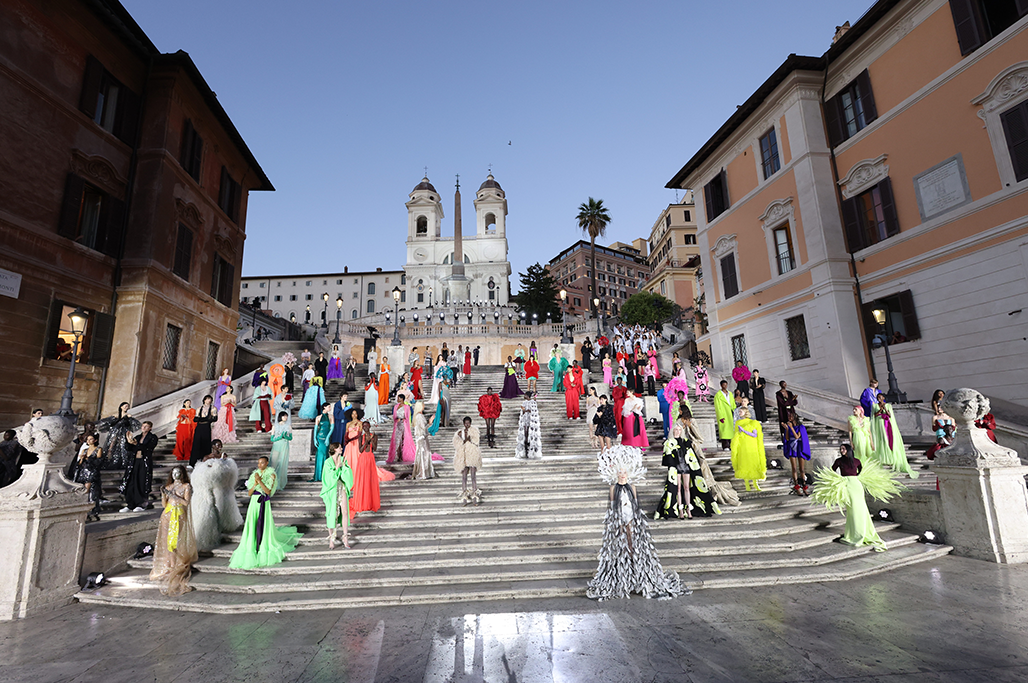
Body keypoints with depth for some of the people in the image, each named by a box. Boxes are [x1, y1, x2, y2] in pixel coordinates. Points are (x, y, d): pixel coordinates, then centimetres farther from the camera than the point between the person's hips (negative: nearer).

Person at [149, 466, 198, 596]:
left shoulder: (186, 487, 2)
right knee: (167, 540, 0)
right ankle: (170, 565, 7)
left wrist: (173, 495, -13)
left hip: (179, 516, -4)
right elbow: (164, 504, 11)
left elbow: (186, 502, -9)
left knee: (176, 540, -7)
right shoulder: (168, 486, 13)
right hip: (167, 515, 4)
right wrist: (163, 494, -4)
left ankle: (178, 565, 2)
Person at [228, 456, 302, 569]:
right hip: (254, 504, 4)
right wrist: (255, 483, -10)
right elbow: (249, 493, 7)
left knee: (263, 528, -2)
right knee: (251, 527, 0)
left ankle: (265, 552, 11)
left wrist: (260, 481, -17)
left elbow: (268, 491, -13)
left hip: (264, 504, -4)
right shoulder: (254, 474, 11)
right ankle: (251, 552, 11)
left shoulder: (271, 475, -2)